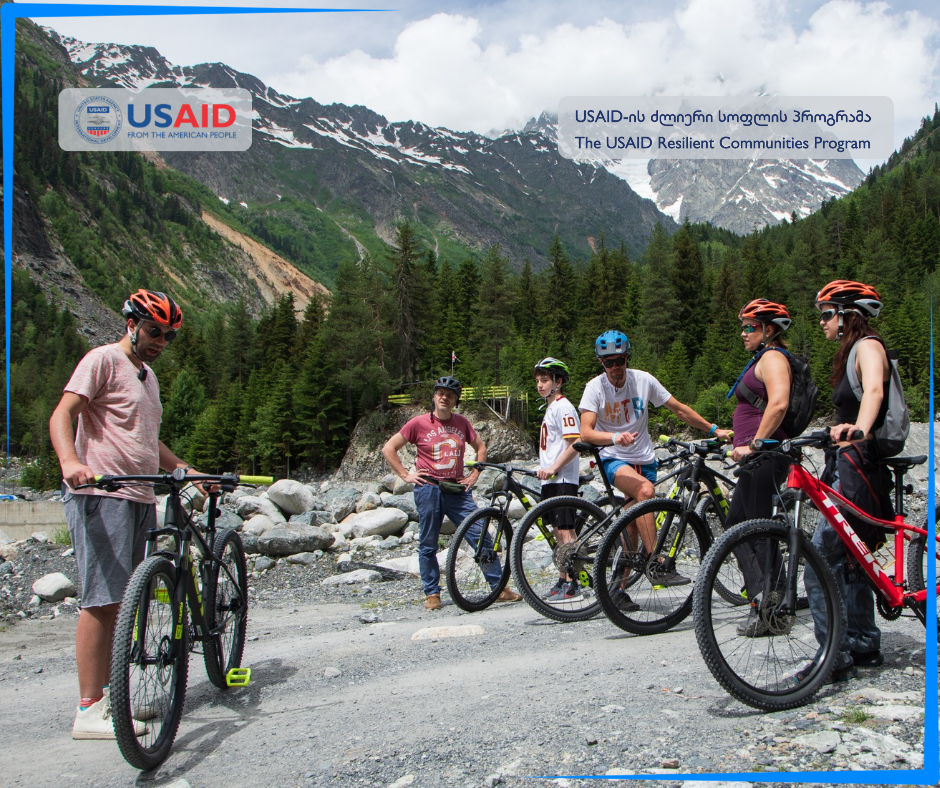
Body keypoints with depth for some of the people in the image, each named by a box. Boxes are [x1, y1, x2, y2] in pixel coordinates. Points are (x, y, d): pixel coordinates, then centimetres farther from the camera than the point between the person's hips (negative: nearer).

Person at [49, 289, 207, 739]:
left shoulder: (147, 375, 24)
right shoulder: (104, 360, -4)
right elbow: (61, 415, -15)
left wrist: (188, 471, 20)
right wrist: (70, 460, -34)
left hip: (141, 499, 9)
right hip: (101, 497, -9)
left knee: (119, 602, 11)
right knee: (102, 601, -11)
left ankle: (106, 696, 20)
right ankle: (89, 711, -8)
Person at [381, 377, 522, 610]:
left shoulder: (462, 423, 8)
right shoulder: (419, 423, -1)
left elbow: (480, 446, 23)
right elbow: (389, 448, 3)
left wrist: (474, 474, 11)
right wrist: (405, 475, -2)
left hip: (457, 490, 2)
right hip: (428, 489, -2)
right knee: (428, 545, 4)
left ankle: (499, 588, 3)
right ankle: (432, 594, 17)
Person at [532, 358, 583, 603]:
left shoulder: (563, 406, -10)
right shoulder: (550, 408, 20)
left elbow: (575, 443, -19)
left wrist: (553, 468, -22)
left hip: (562, 479, -10)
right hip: (550, 479, 10)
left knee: (565, 530, -10)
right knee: (558, 531, 13)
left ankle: (572, 585, -9)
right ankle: (563, 580, 19)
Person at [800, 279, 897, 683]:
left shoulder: (868, 345, -11)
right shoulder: (850, 351, 19)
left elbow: (874, 391, -32)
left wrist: (858, 430, -49)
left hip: (859, 467, -10)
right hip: (847, 466, 10)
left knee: (820, 559, -14)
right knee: (849, 559, 16)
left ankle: (836, 656, -9)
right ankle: (864, 646, 27)